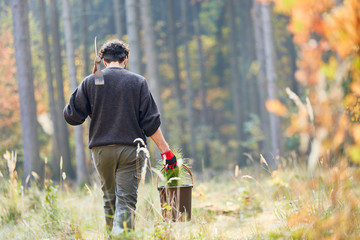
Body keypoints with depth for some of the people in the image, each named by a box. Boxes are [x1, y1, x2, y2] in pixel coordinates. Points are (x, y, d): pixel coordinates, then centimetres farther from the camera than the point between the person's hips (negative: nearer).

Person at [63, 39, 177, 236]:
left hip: (101, 149, 2)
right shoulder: (138, 82, 1)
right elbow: (151, 122, -3)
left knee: (110, 199, 18)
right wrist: (166, 151, 0)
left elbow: (72, 116, 2)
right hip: (131, 150, -2)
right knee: (126, 201, -3)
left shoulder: (90, 82, 2)